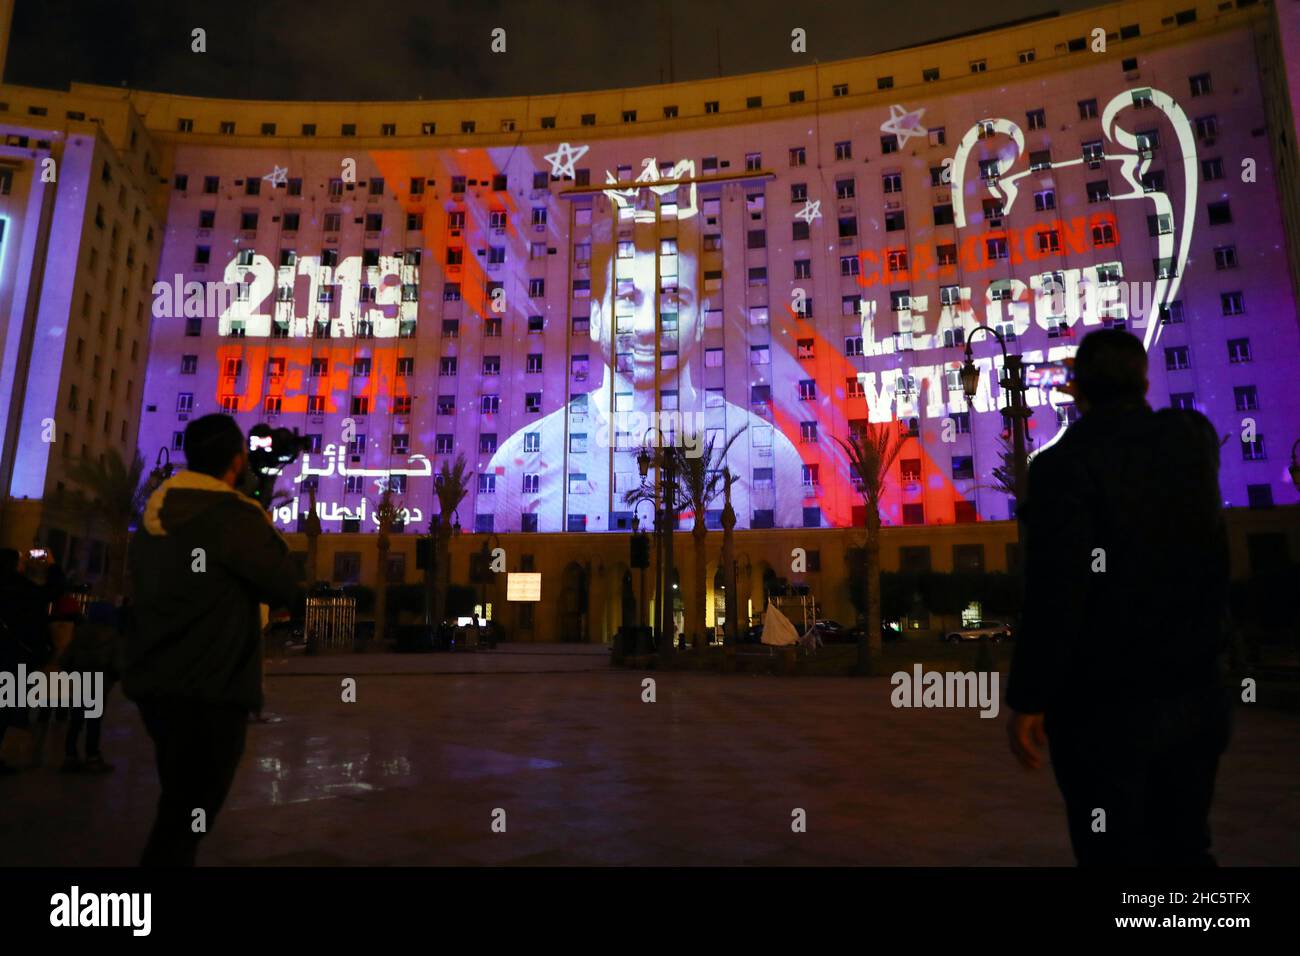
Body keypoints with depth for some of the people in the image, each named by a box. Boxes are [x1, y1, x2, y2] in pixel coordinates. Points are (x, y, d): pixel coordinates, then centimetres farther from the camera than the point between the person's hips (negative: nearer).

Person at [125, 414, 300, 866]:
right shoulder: (235, 516, -17)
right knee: (185, 820, -1)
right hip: (210, 690, -8)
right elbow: (285, 588, -11)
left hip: (153, 681, 9)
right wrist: (269, 534, 3)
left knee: (178, 810, 22)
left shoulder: (155, 516, 9)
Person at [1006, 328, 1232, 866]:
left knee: (1116, 854, 8)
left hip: (1105, 703, -5)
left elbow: (1055, 592, -21)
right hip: (1198, 692, 6)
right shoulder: (1196, 439, 1)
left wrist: (1027, 701, -14)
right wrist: (1123, 402, 40)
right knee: (1185, 847, 19)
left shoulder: (1065, 463, -16)